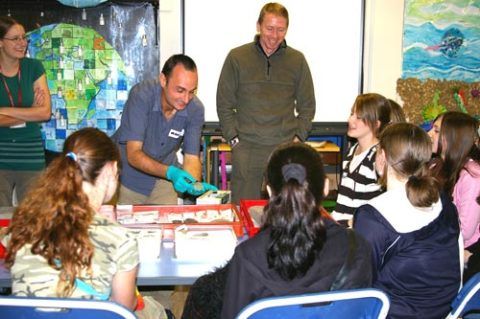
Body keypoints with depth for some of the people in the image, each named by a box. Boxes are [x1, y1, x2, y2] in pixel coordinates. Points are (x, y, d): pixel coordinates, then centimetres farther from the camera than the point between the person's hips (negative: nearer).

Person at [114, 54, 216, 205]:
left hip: (162, 181, 3)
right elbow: (133, 154, -30)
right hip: (127, 177, -2)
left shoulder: (195, 109, -18)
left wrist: (195, 183, -37)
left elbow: (191, 157, -15)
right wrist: (170, 172, -45)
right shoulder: (141, 95, -27)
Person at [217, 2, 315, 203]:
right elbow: (224, 104, 6)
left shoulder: (297, 60, 7)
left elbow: (307, 106, 13)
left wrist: (298, 138, 2)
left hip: (286, 148, 1)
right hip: (246, 149, -1)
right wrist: (233, 139, -2)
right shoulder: (237, 57, 4)